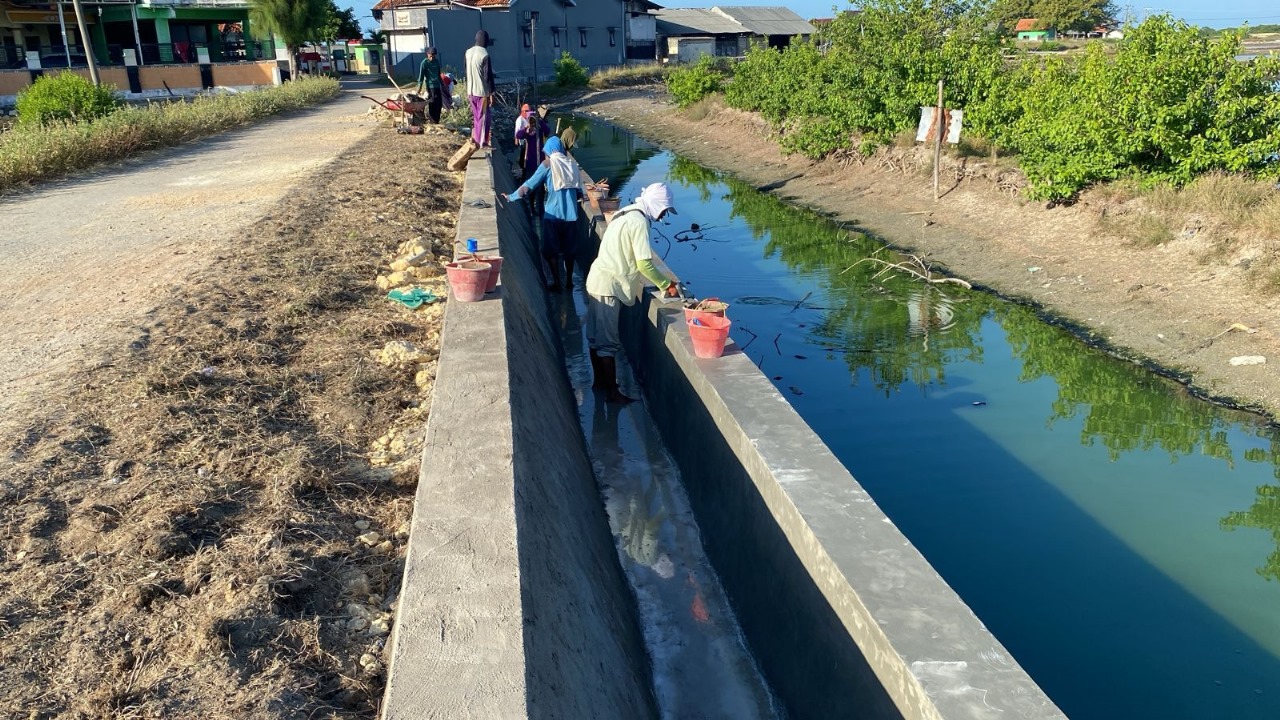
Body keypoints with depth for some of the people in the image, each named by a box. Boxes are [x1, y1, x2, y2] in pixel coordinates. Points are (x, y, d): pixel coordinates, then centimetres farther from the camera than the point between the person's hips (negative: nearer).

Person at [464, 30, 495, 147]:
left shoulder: (468, 52, 4)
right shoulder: (484, 54, -17)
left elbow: (467, 72, 12)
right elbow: (488, 75, -16)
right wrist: (491, 93, -11)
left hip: (471, 90, 6)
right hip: (482, 90, -6)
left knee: (475, 114, 19)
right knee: (483, 116, 1)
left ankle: (475, 137, 28)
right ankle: (483, 142, 4)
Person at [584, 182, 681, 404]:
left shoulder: (627, 214, 13)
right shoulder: (639, 221, -17)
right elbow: (644, 264, -19)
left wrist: (664, 280, 18)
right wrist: (666, 285, -7)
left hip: (597, 280, 10)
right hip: (608, 286, -10)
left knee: (596, 336, 18)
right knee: (608, 342, -2)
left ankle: (599, 380, 31)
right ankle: (613, 392, 6)